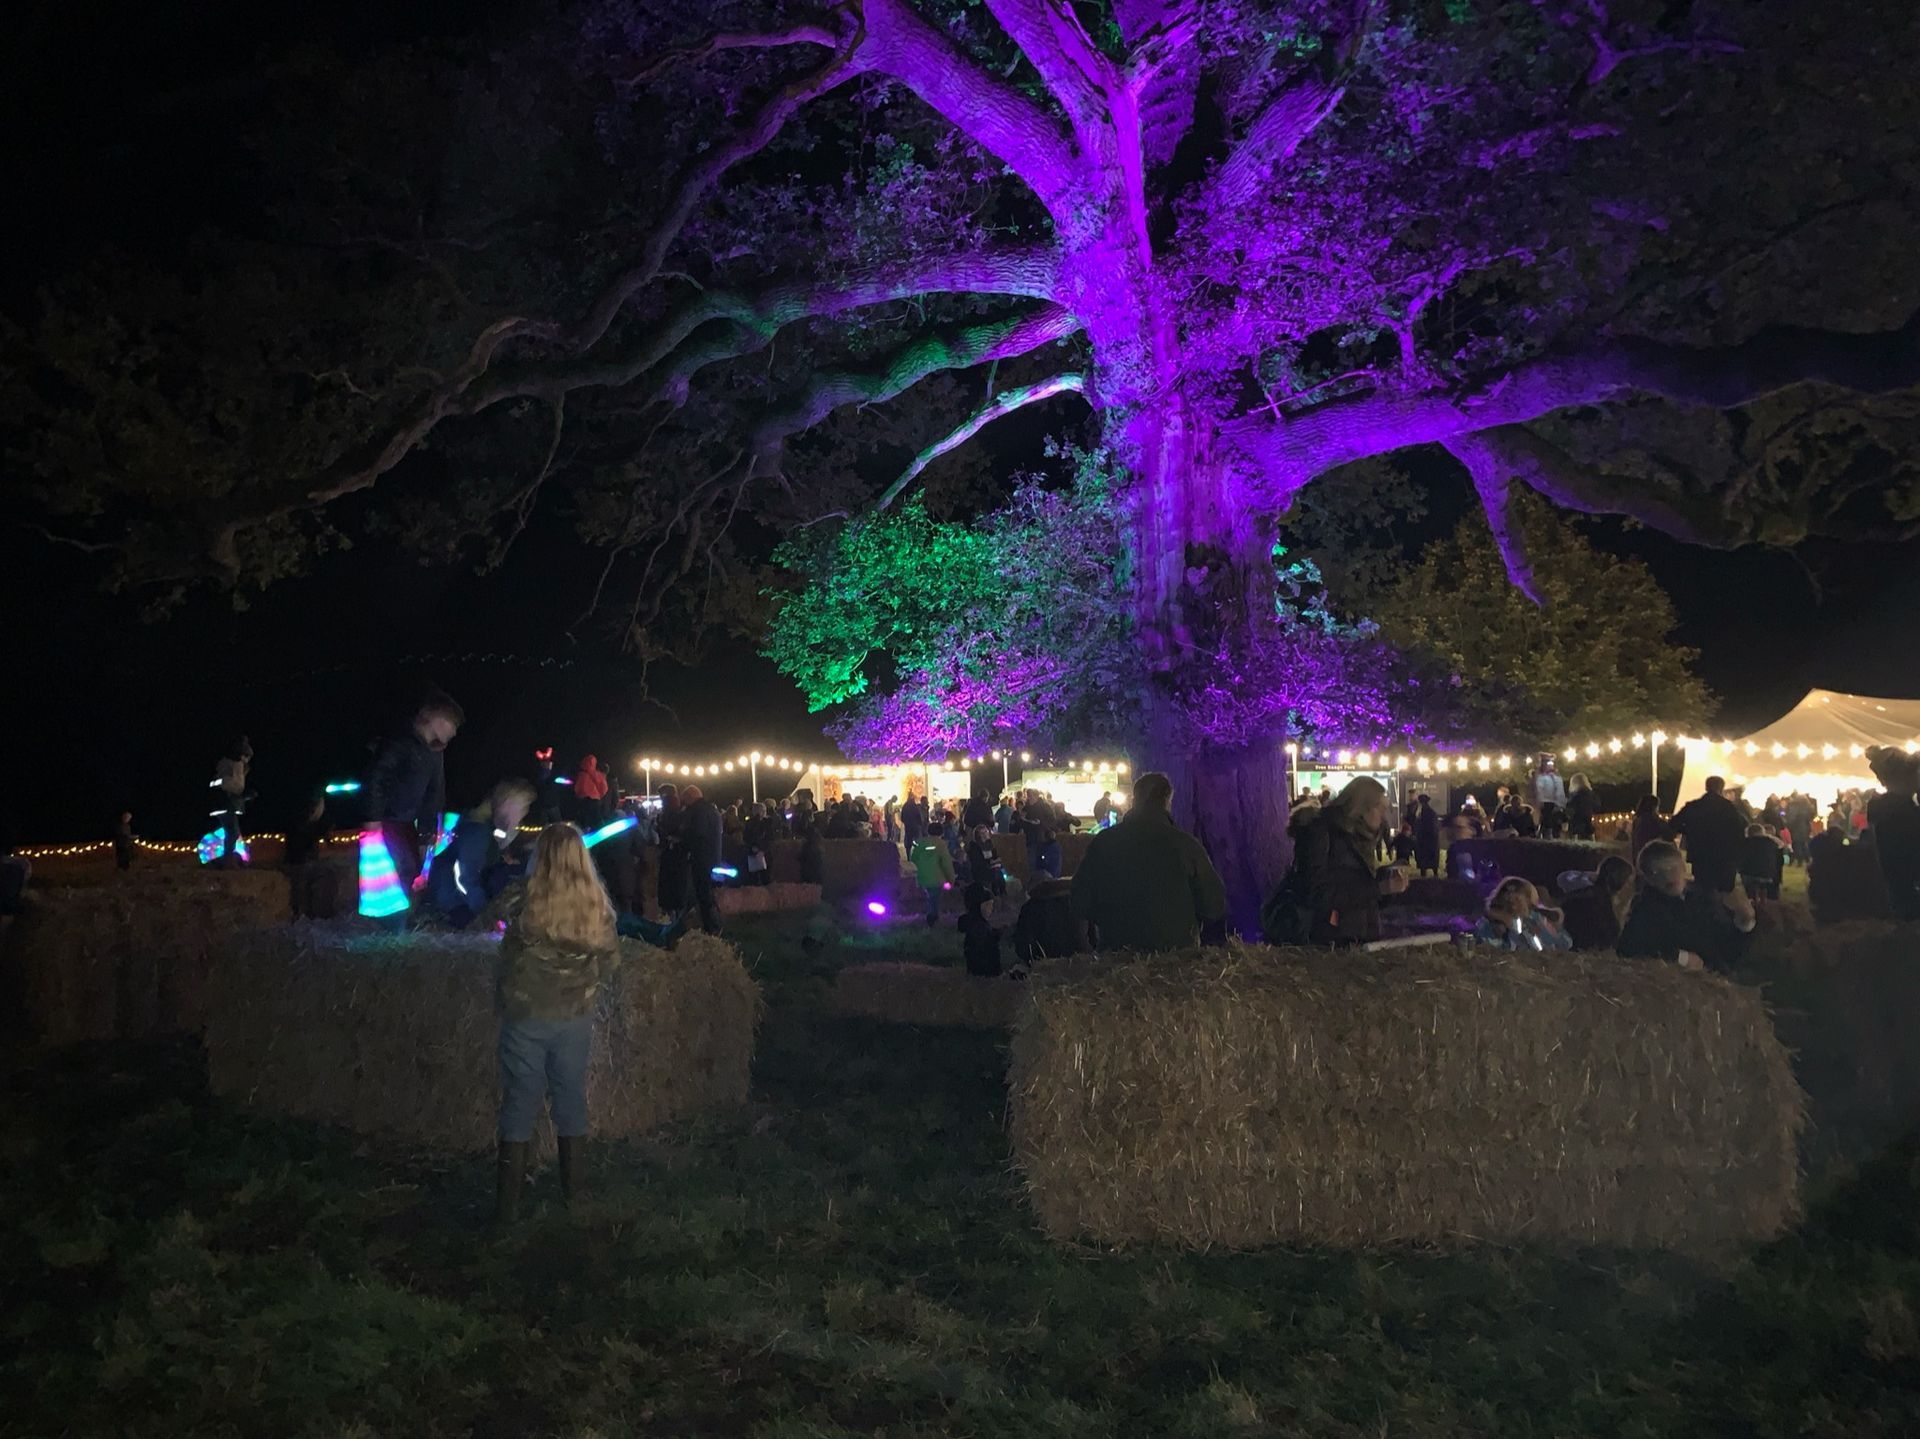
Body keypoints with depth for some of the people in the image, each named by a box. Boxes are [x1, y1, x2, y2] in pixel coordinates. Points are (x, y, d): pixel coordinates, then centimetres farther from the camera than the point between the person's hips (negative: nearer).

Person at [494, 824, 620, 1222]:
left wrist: (507, 1000, 11)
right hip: (577, 1018, 3)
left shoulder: (528, 905, -16)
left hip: (526, 1016, -3)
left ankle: (509, 1203, 10)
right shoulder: (597, 906, -7)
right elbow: (610, 959, 3)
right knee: (571, 1099, 17)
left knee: (520, 1104, 7)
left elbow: (509, 960, -7)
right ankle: (573, 1188, 29)